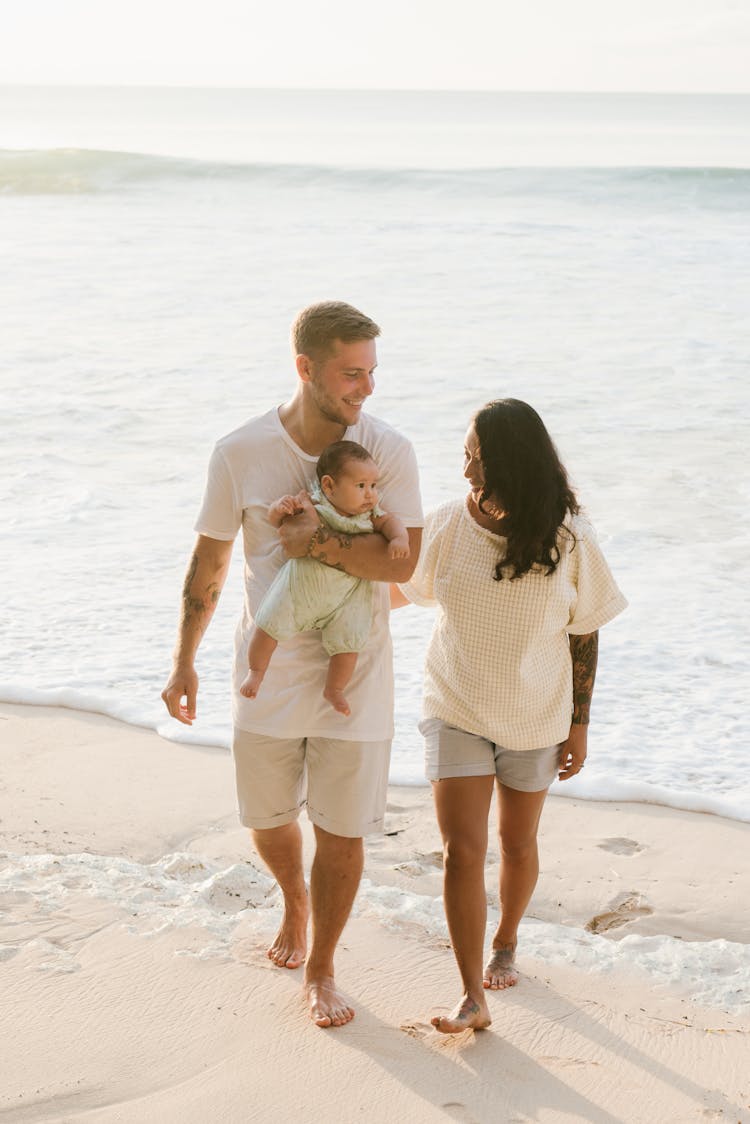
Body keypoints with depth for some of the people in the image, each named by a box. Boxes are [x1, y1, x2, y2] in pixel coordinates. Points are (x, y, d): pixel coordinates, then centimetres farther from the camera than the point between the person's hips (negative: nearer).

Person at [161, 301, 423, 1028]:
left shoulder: (388, 452, -10)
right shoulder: (240, 453, -9)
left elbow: (403, 561, -18)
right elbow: (209, 563, 1)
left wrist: (318, 541, -26)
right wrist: (183, 662, 3)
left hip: (353, 677, -1)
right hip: (268, 676, 1)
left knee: (343, 831, 5)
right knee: (268, 819, 17)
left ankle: (321, 967, 27)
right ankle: (295, 903, 50)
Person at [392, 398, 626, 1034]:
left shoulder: (567, 540, -13)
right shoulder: (448, 527, -10)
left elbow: (585, 635, -4)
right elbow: (398, 589, 7)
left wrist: (579, 724, -2)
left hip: (535, 719, 0)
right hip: (457, 713, 0)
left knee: (518, 844, 16)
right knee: (461, 850, -8)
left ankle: (506, 944, 43)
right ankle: (473, 996, -2)